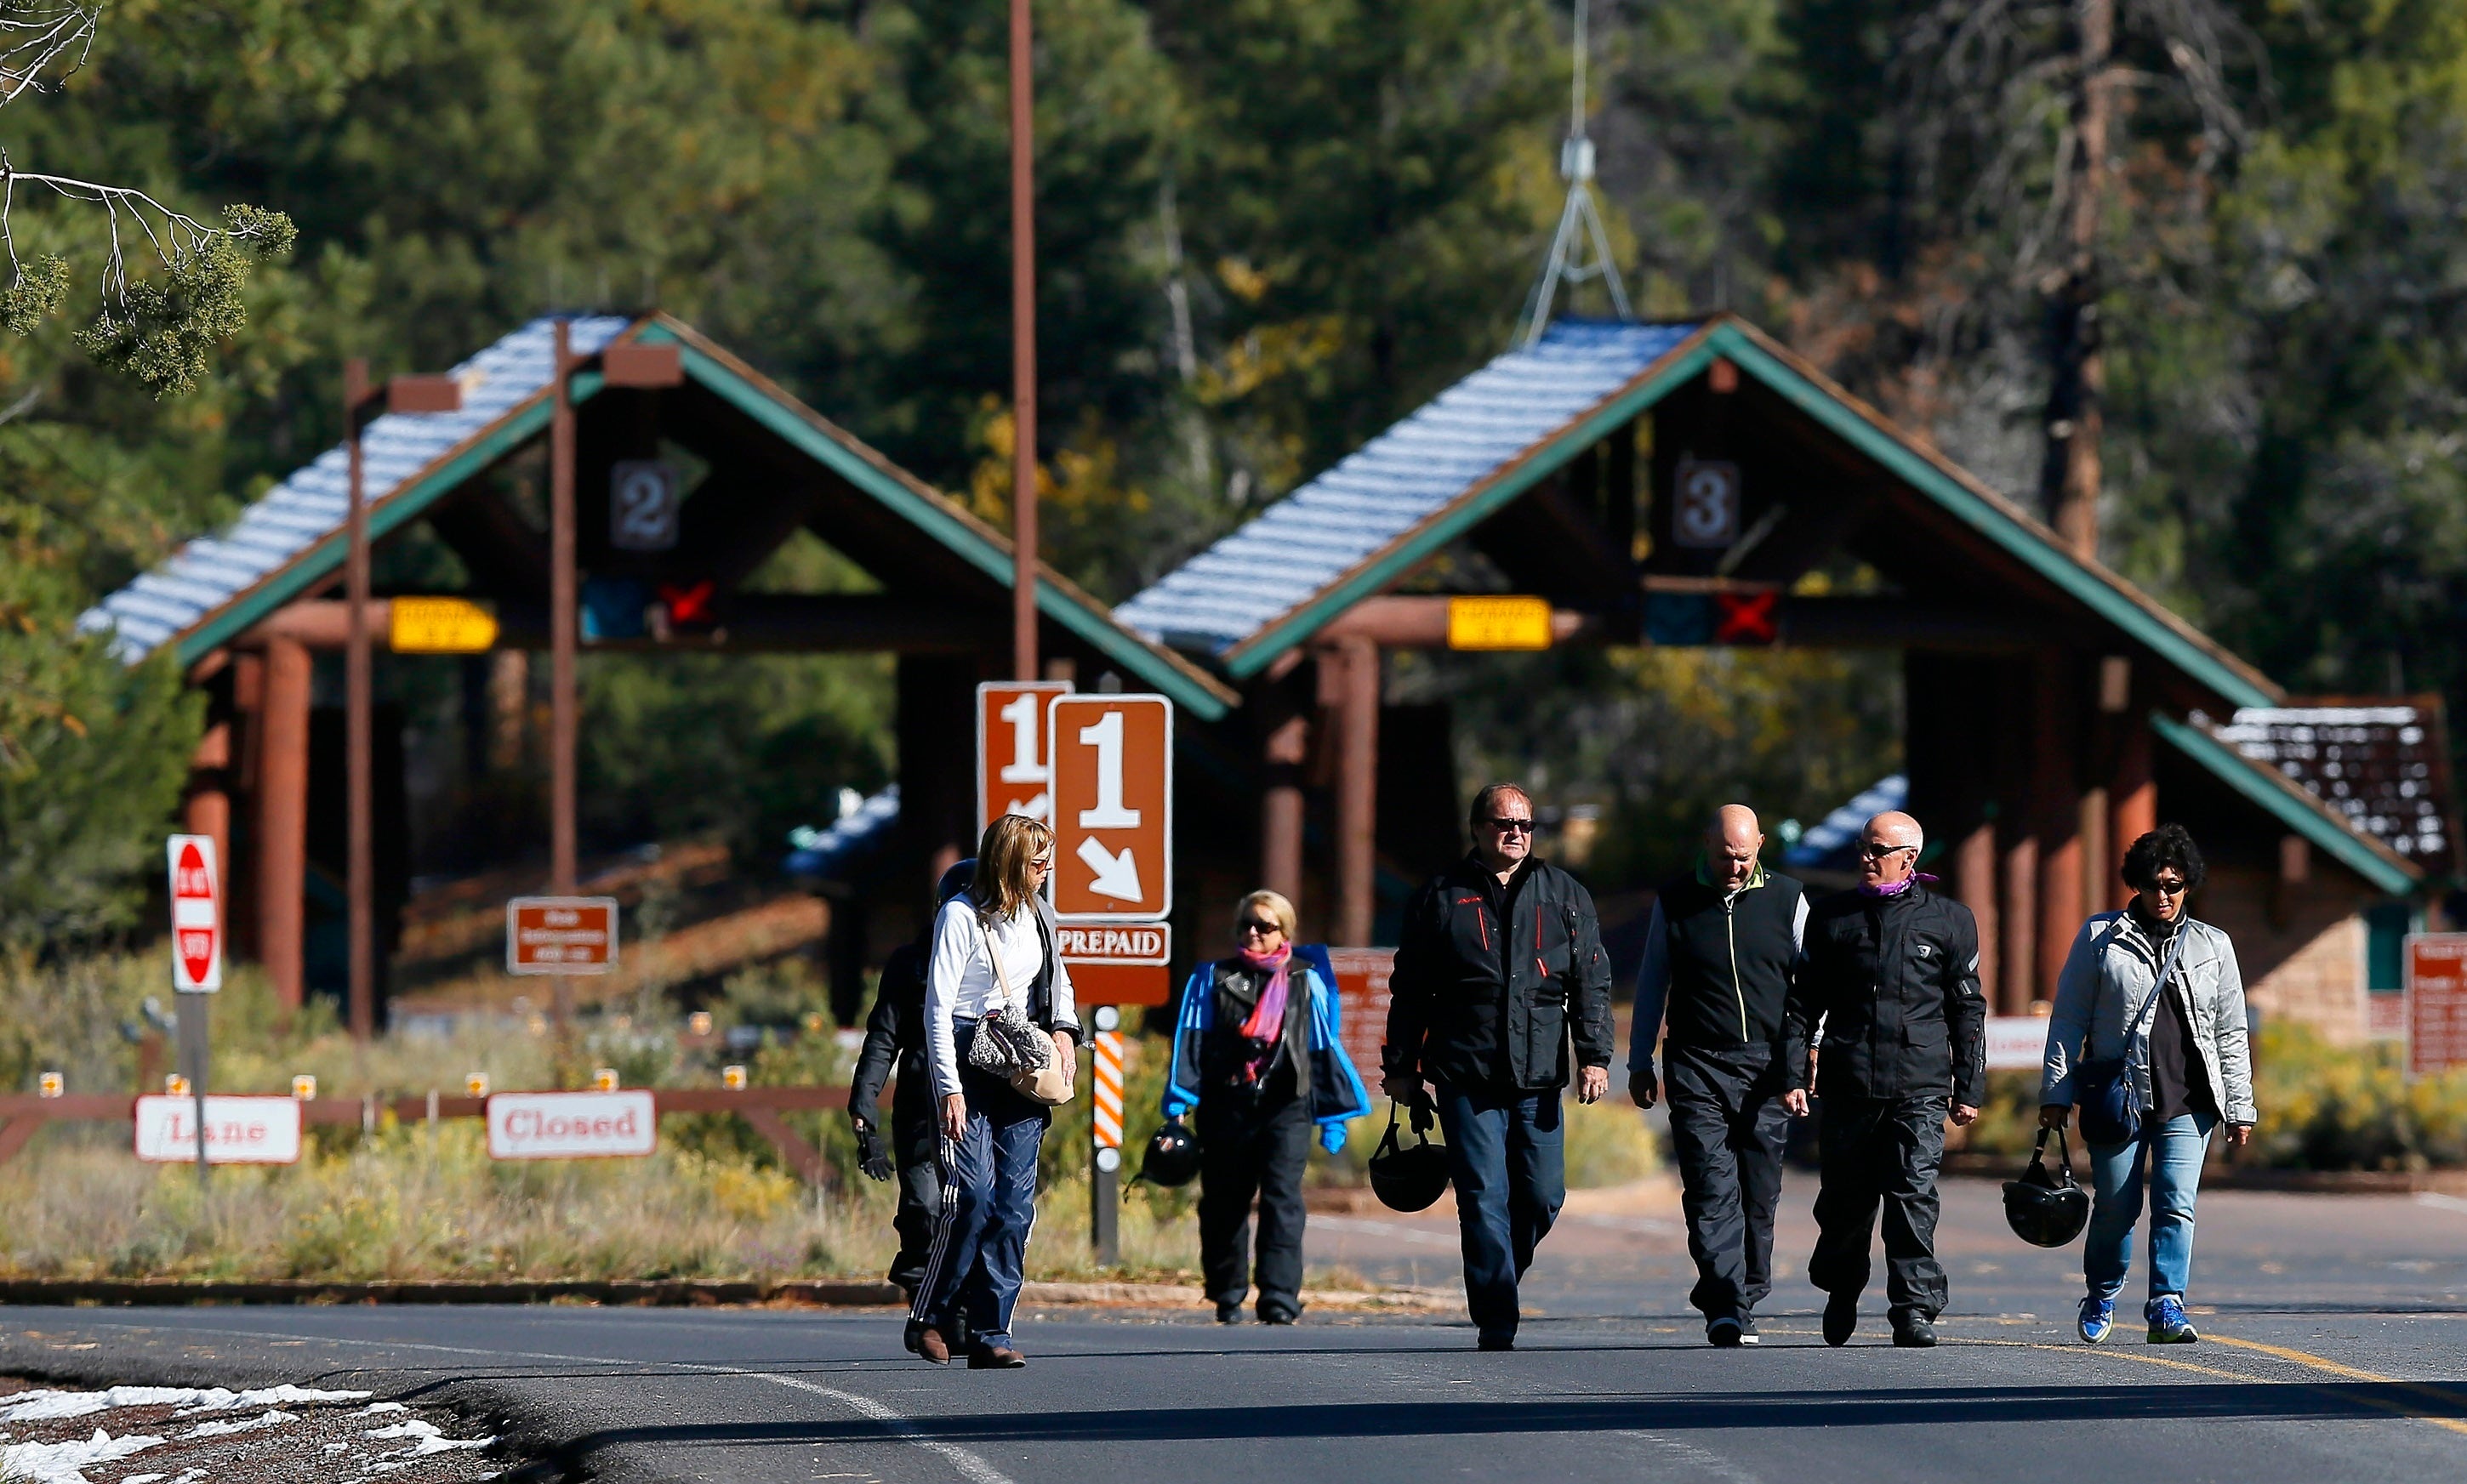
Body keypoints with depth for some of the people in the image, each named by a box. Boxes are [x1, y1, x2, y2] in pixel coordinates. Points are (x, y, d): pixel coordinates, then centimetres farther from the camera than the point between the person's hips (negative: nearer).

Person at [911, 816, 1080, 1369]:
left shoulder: (1035, 914, 11)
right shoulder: (961, 916, -9)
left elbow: (1058, 979, 28)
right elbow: (938, 1007, -11)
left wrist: (1063, 1027, 7)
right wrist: (950, 1089, -16)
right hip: (968, 1061, -6)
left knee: (1014, 1203, -2)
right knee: (973, 1193, -16)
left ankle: (991, 1332, -1)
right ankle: (932, 1314, -1)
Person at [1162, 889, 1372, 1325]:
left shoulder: (1306, 983, 13)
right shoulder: (1211, 979, 12)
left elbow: (1325, 1048, 15)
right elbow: (1191, 1041, 5)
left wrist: (1334, 1115, 13)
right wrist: (1179, 1103, -5)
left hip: (1286, 1108, -1)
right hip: (1226, 1106, 1)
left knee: (1282, 1199, -14)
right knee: (1224, 1204, 8)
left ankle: (1279, 1297, -20)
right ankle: (1228, 1297, 23)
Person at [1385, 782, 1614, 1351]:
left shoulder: (1565, 897, 12)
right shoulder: (1442, 898, 8)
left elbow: (1592, 983, 11)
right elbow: (1409, 989, 10)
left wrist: (1594, 1056, 1)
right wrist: (1400, 1067, 7)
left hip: (1539, 1077, 2)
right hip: (1466, 1080, -2)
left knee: (1542, 1196, 1)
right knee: (1485, 1199, -8)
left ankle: (1498, 1282, 26)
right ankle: (1496, 1321, -8)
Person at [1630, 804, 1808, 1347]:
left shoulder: (1786, 900, 8)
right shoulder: (1675, 904, 7)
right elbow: (1652, 985, 14)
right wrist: (1640, 1063, 12)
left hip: (1766, 1068, 1)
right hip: (1697, 1069, -1)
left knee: (1759, 1193, 2)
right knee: (1712, 1189, -13)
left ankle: (1739, 1306, 11)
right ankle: (1726, 1307, -19)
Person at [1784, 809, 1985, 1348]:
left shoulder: (1949, 920, 9)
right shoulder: (1831, 917, 12)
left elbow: (1968, 1011, 11)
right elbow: (1803, 1002, 13)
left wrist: (1969, 1087, 6)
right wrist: (1792, 1075, 4)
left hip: (1920, 1087, -2)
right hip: (1848, 1086, 2)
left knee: (1915, 1197, -10)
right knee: (1843, 1202, 7)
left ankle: (1915, 1308, -9)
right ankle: (1841, 1295, 29)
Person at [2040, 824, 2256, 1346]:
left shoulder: (2212, 946, 14)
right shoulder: (2101, 937, 7)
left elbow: (2231, 1034, 15)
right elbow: (2068, 1019, 7)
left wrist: (2239, 1108, 10)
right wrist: (2056, 1092, 0)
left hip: (2188, 1101, 1)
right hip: (2116, 1096, -1)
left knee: (2176, 1204, -11)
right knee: (2116, 1205, 2)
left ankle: (2166, 1305, -11)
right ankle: (2101, 1298, 23)